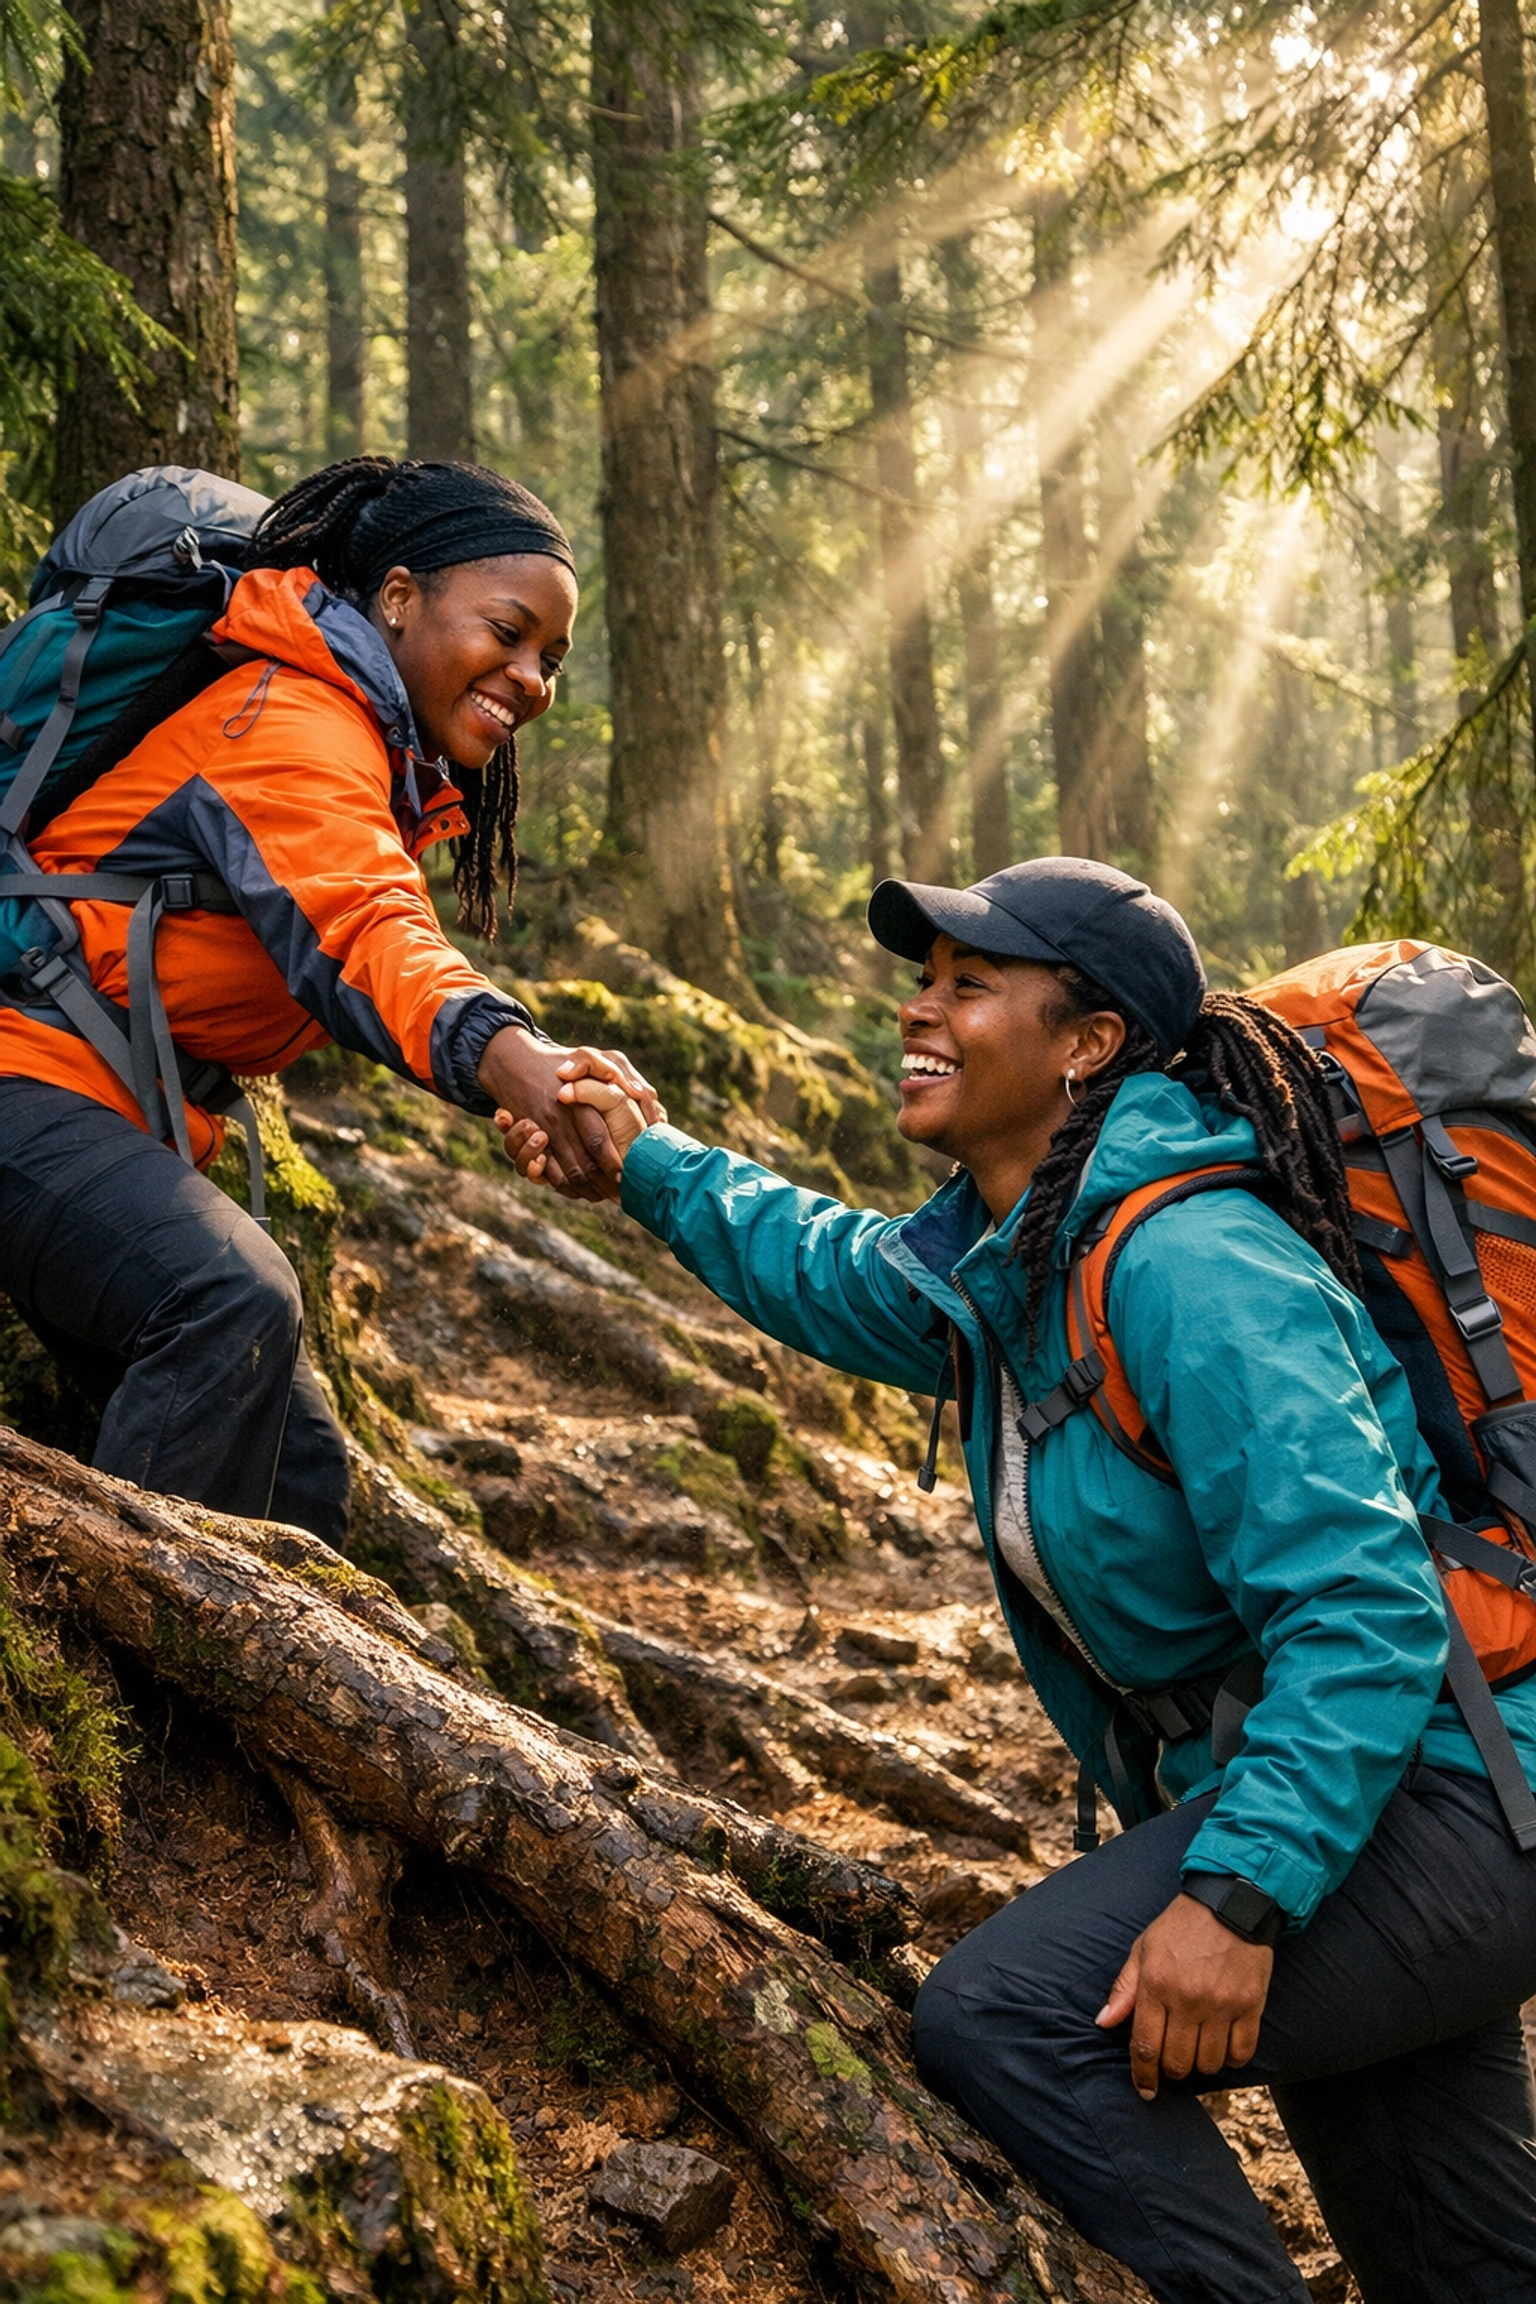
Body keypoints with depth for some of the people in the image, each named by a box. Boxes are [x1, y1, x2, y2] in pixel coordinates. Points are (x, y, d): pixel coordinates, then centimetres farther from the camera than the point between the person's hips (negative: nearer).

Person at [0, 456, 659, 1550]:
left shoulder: (382, 757, 17)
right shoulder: (293, 719, -18)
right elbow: (358, 930, -36)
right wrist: (512, 1061, -53)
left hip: (130, 1127, 11)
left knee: (295, 1469, 6)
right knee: (236, 1302, -35)